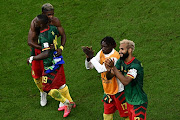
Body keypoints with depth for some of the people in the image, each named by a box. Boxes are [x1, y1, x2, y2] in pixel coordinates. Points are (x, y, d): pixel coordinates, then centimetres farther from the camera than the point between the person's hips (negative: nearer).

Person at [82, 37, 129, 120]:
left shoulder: (114, 57, -27)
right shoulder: (102, 53, -3)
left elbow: (101, 69, -37)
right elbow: (88, 66, -2)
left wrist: (92, 57, -31)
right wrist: (88, 57, -23)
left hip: (118, 91, -7)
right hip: (107, 90, 7)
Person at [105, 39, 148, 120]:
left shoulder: (136, 65, -25)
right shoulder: (121, 61, -1)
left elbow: (125, 81, -34)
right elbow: (109, 76, -4)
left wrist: (113, 67, -35)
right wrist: (109, 69, -26)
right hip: (128, 101, 7)